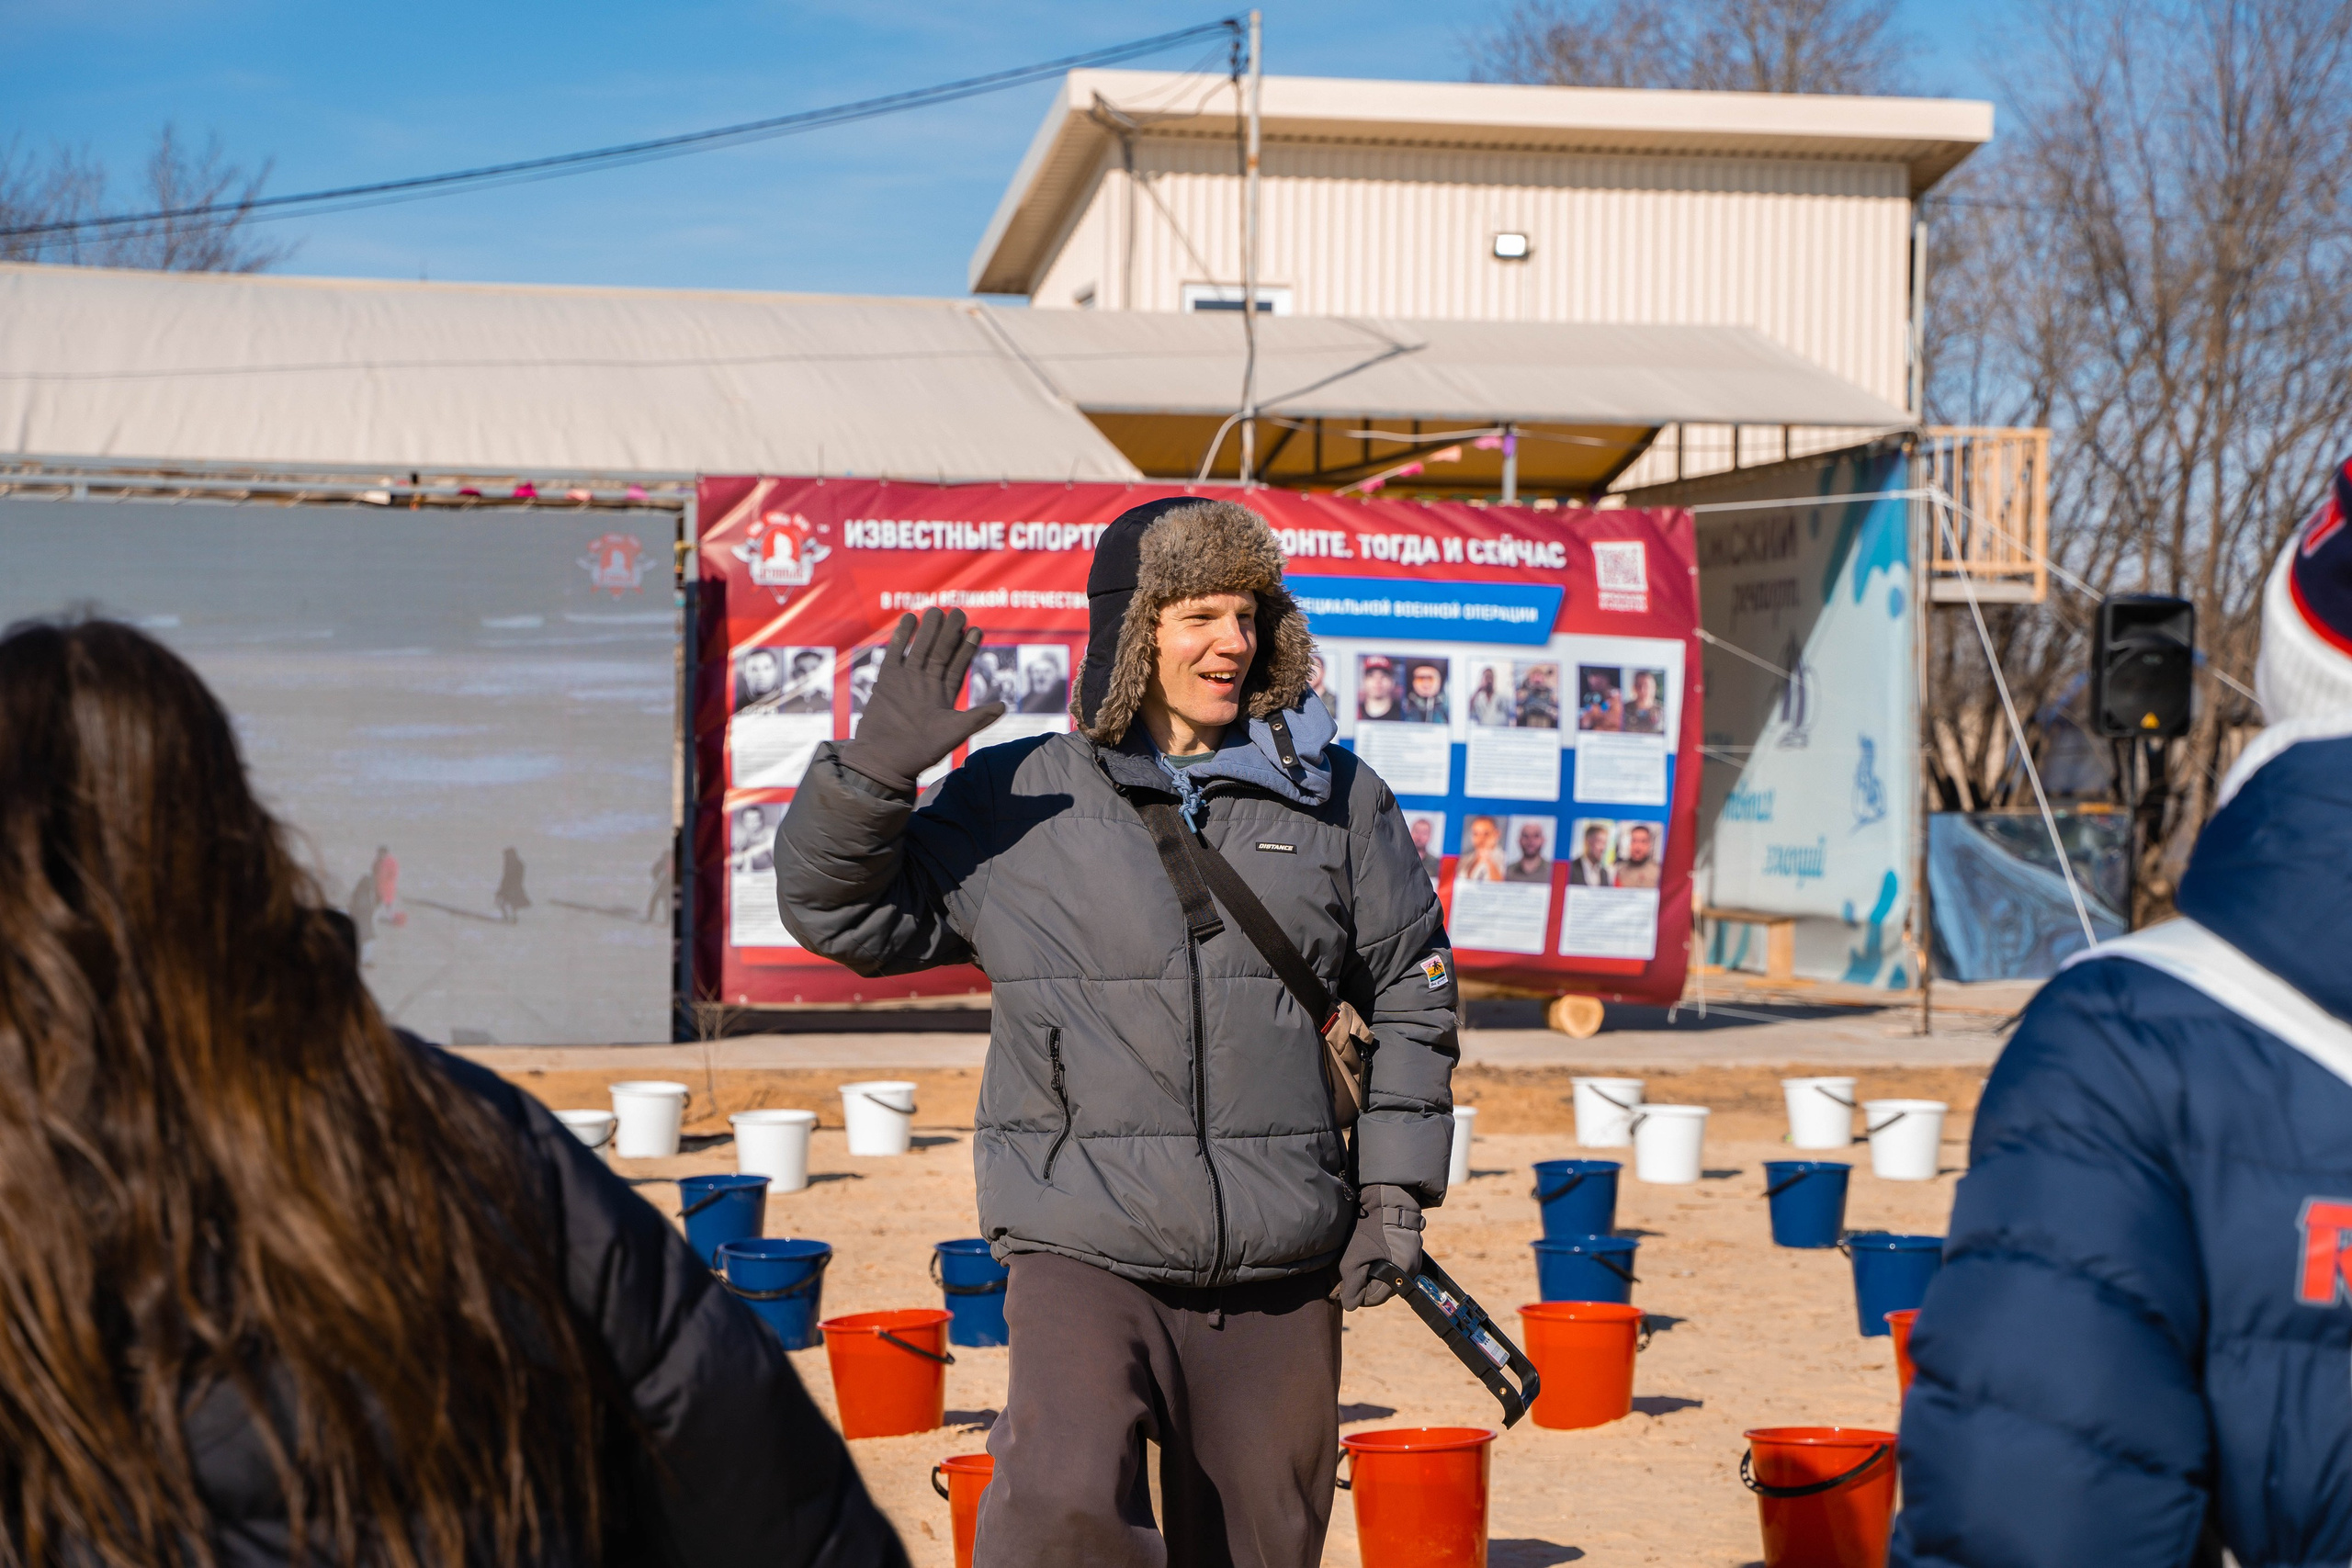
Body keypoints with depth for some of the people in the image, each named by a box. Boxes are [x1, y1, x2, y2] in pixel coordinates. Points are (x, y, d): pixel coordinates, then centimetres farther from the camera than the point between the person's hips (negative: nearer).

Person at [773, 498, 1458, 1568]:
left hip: (1280, 1277, 2)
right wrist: (877, 765, -9)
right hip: (1087, 1252, -2)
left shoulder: (1336, 801, 8)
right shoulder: (1017, 800, 4)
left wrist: (1395, 1191, 8)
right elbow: (838, 912, 8)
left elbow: (1412, 992, 16)